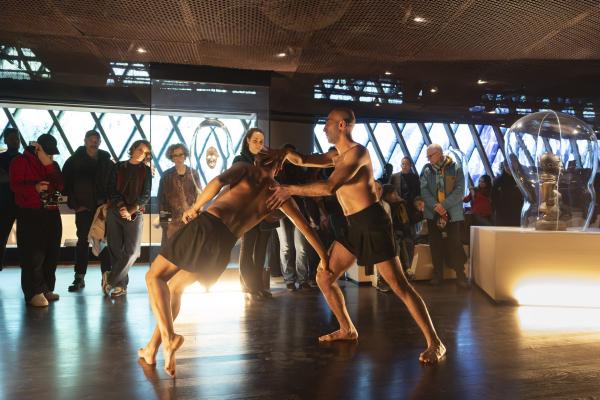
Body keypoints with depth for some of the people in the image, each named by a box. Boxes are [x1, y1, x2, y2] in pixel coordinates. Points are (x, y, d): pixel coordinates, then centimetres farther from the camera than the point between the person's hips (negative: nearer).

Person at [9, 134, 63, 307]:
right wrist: (35, 188, -25)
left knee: (52, 253, 5)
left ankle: (47, 289, 15)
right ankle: (34, 293, -4)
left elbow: (60, 186, 4)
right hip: (30, 215, -6)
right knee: (33, 254, -9)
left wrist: (49, 166, -8)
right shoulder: (21, 161, -1)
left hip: (52, 213, 6)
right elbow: (15, 186, -8)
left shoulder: (53, 164, 16)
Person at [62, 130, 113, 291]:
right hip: (83, 208, -1)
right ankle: (79, 277, 8)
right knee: (83, 241, 2)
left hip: (103, 207, 1)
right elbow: (66, 183, 3)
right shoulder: (74, 161, 2)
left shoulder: (107, 161, 6)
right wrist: (74, 204, -3)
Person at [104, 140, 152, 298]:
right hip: (115, 212, 1)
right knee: (116, 250, 0)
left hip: (135, 214, -1)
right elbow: (112, 190, 3)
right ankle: (121, 285, 6)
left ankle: (110, 278, -1)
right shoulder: (118, 167, 11)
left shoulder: (146, 171, 9)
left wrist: (131, 210, -10)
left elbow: (146, 196, 2)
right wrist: (122, 207, -12)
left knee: (132, 251, -12)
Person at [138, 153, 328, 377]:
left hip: (206, 224, -3)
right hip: (224, 245, 3)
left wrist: (195, 208, 3)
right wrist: (323, 257, 32)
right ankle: (152, 348, 23)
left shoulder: (245, 168, 13)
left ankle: (168, 338, -15)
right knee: (175, 287, 24)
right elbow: (305, 228, 22)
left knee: (155, 277, 8)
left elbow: (218, 181, -9)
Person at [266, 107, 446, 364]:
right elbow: (305, 161, 16)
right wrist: (287, 154, -6)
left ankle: (435, 343, -1)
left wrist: (290, 190, -19)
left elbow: (329, 187, -24)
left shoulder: (357, 152, -13)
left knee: (399, 286, -9)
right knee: (323, 278, 10)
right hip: (354, 227, 9)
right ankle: (347, 330, 26)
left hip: (372, 223, -9)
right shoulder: (338, 155, 18)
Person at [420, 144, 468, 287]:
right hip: (433, 213, 2)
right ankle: (437, 274, 17)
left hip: (452, 213, -2)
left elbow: (459, 190, -8)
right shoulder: (427, 169, 4)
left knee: (455, 244, 0)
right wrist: (435, 205, -17)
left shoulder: (455, 168, -2)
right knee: (436, 245, 7)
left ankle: (460, 275, 9)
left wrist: (444, 205, -17)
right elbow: (424, 190, -2)